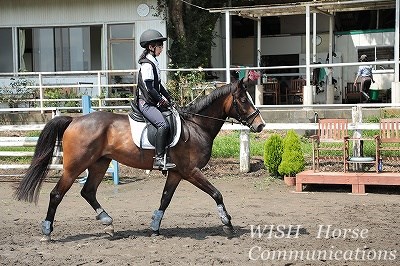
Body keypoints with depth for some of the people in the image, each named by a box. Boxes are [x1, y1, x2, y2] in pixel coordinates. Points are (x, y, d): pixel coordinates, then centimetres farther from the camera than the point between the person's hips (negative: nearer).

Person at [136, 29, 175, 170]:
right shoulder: (147, 64, -15)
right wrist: (161, 100, -10)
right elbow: (149, 88, -20)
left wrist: (168, 98, 15)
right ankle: (159, 158, -26)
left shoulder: (153, 62, 16)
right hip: (146, 103, -11)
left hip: (153, 102, 11)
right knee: (163, 125, -26)